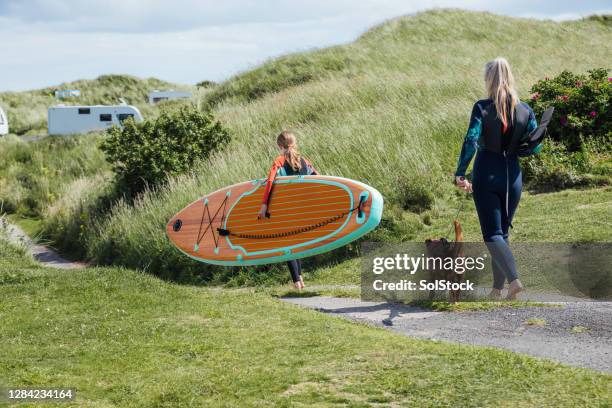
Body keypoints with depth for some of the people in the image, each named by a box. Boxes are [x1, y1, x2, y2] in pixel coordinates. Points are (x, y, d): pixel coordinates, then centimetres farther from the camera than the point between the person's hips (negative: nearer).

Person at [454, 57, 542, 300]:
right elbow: (535, 146, 0)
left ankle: (513, 279, -22)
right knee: (503, 232, 16)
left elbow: (471, 141, -19)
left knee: (492, 234, -1)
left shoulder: (482, 108, -10)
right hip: (512, 176, 4)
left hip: (486, 175, -4)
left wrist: (460, 174, -17)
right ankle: (497, 288, 18)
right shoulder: (525, 111, 0)